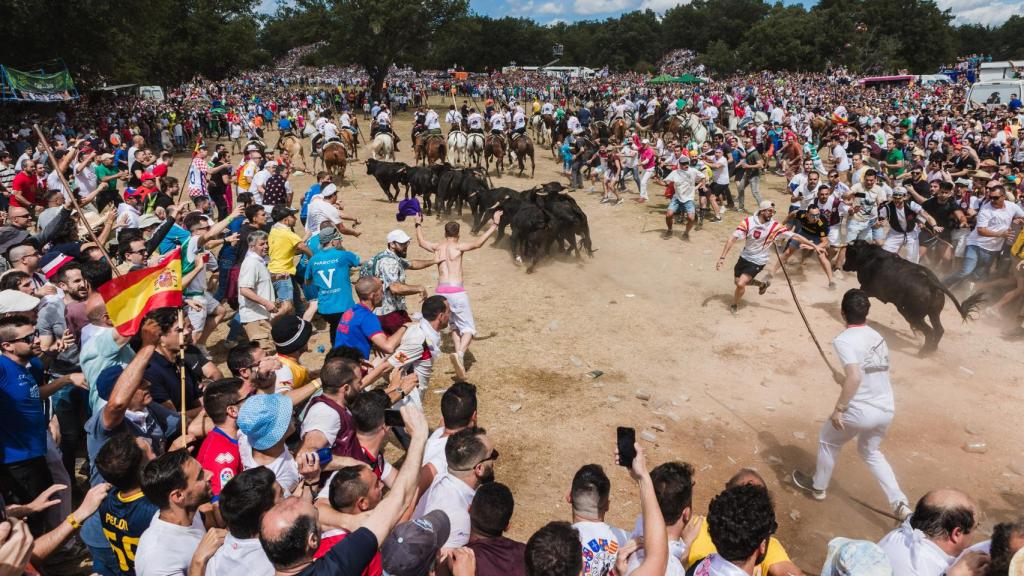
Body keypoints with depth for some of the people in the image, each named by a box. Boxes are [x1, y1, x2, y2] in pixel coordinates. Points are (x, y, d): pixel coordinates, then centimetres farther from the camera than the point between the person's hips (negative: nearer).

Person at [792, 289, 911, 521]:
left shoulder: (844, 340, -16)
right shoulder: (877, 336, 8)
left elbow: (855, 377, -27)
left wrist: (839, 408, -19)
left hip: (861, 411, -7)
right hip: (887, 409, 7)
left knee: (828, 441, 21)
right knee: (870, 451, 30)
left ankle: (818, 486, 40)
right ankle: (899, 504, 21)